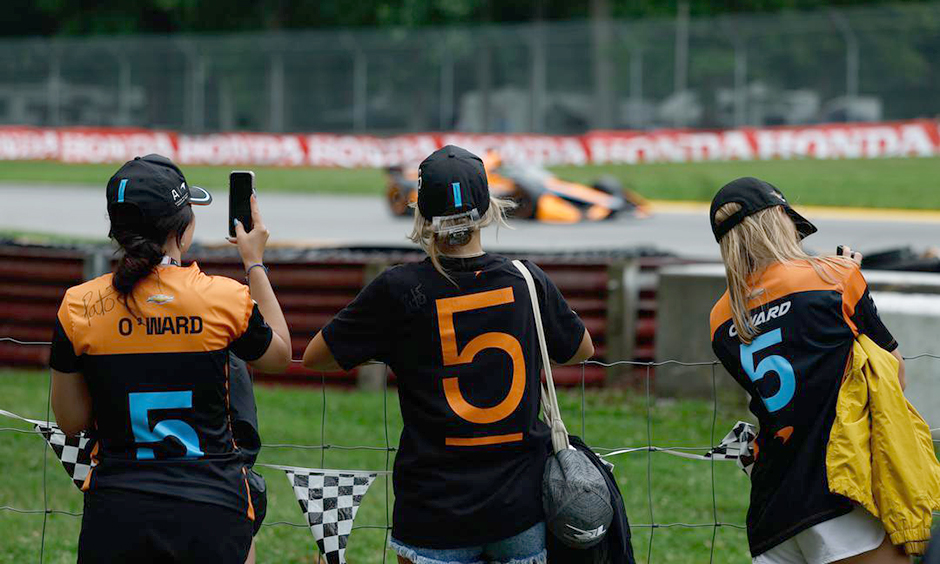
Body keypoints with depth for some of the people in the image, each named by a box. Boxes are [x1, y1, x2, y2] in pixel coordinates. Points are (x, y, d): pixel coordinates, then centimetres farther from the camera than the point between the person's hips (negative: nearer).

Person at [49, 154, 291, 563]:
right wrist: (255, 264, 22)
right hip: (212, 512, -1)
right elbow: (279, 355, 15)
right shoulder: (225, 299, -7)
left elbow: (71, 422, 5)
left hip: (117, 516, 1)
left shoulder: (79, 307, -4)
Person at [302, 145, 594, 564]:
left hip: (436, 511, -2)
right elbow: (581, 351, 17)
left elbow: (314, 357, 1)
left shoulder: (399, 290, -10)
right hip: (522, 508, 2)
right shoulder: (526, 282, -2)